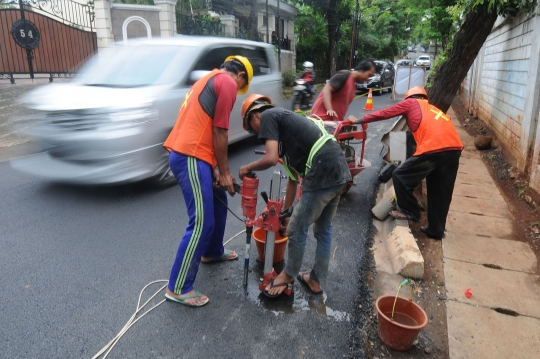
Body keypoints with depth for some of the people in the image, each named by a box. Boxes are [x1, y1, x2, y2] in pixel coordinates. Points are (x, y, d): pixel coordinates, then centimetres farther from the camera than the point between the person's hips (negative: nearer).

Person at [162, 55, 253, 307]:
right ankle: (178, 288, 5)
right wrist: (224, 172, -2)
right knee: (202, 223, -6)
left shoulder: (210, 79, 25)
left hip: (186, 154, 10)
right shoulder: (228, 83, -5)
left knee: (218, 203, 25)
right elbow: (219, 133, -11)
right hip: (191, 158, -10)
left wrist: (216, 169, 16)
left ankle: (212, 252, 44)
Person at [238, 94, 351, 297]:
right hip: (340, 172, 9)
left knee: (297, 230, 11)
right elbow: (294, 177, 31)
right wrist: (285, 212, 38)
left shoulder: (268, 116, 4)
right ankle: (316, 280, 39)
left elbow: (271, 159, -13)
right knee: (323, 230, 22)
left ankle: (288, 276, 33)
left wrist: (248, 168, 8)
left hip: (323, 175, -9)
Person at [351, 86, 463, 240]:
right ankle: (436, 229, 26)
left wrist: (360, 120, 27)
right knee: (440, 192, 17)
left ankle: (409, 212, 19)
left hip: (433, 149, -7)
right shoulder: (433, 109, 35)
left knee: (400, 176, 10)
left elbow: (384, 113, 17)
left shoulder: (411, 103, 18)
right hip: (454, 148, 8)